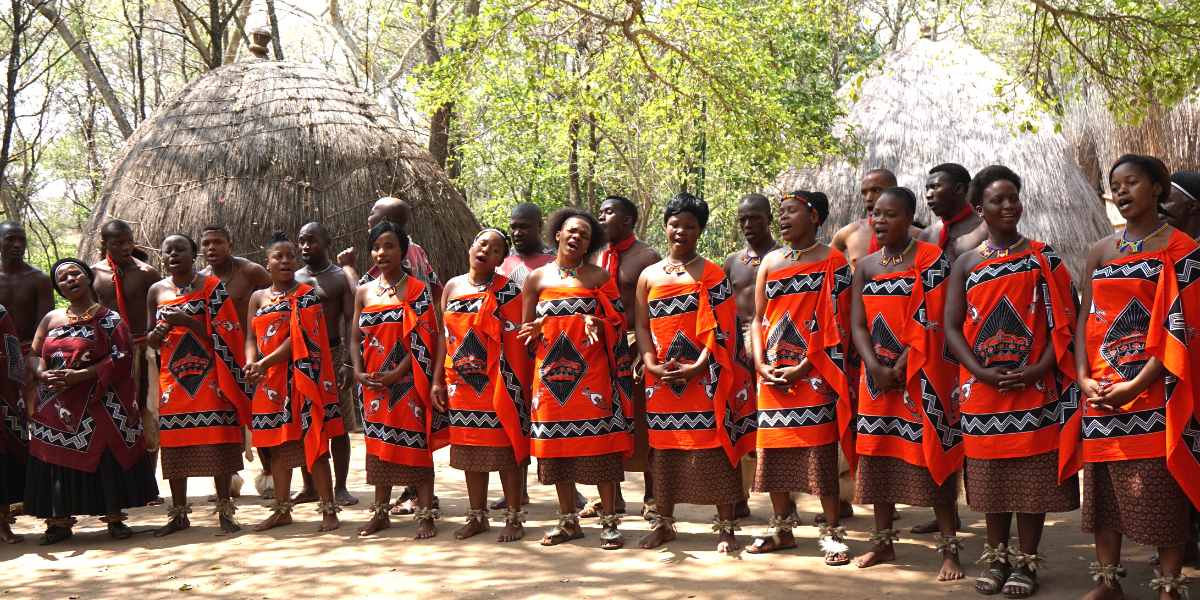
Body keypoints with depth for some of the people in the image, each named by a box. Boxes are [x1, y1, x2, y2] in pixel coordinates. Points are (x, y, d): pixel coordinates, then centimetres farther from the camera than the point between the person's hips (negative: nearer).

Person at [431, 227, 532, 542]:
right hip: (461, 384, 5)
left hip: (498, 383, -4)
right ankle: (478, 516, 20)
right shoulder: (453, 286, 11)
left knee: (505, 449, -2)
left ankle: (513, 518, 7)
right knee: (469, 450, 9)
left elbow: (515, 342, -6)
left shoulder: (508, 290, -2)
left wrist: (513, 386, -13)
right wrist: (438, 380, 9)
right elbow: (445, 335, 14)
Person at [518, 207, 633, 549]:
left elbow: (619, 321, 3)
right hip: (551, 373, 2)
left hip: (592, 373, -2)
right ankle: (568, 521, 16)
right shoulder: (537, 279, 11)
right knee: (557, 445, 5)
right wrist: (535, 331, -10)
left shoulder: (599, 276, 6)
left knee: (601, 444, -5)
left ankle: (609, 521, 2)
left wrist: (598, 324, -17)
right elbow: (524, 330, 13)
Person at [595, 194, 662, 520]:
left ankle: (651, 496, 9)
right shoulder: (596, 258, 14)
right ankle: (613, 496, 17)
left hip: (634, 345, -5)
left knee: (643, 422, -1)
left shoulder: (647, 258, -3)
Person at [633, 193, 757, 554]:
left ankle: (726, 527, 1)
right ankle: (664, 522, 20)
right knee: (664, 448, 8)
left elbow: (722, 327, -4)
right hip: (661, 379, 3)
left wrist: (699, 365, -16)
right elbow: (642, 325, 9)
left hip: (704, 377, -3)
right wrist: (651, 364, -7)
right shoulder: (649, 276, 13)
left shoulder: (711, 274, 3)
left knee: (714, 448, -5)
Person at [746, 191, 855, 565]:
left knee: (820, 450, -6)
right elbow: (758, 318, 12)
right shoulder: (770, 261, 13)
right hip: (773, 375, 5)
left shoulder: (833, 261, -2)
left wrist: (804, 367, -15)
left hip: (813, 373, -5)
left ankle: (832, 532, 2)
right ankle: (782, 529, 20)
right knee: (773, 450, 8)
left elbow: (836, 322, -8)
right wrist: (761, 365, -2)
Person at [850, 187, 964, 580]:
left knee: (928, 455, -7)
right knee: (879, 455, 9)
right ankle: (883, 543, 20)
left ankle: (949, 549, -3)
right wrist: (875, 367, -12)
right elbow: (858, 324, 4)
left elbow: (930, 322, -12)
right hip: (876, 376, 5)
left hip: (920, 376, -5)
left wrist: (900, 368, -16)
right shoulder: (865, 266, 11)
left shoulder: (930, 260, -4)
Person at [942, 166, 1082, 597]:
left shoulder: (1043, 258, 5)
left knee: (1032, 475, 0)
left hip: (1034, 387, -1)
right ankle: (996, 558, 20)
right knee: (991, 476, 7)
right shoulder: (966, 264, 8)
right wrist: (982, 372, -11)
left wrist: (1040, 369, -14)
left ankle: (1026, 562, 10)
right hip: (983, 390, 1)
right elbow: (952, 326, 3)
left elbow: (1063, 319, 0)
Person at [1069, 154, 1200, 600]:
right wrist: (1084, 379, -5)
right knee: (1103, 485, 8)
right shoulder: (1101, 252, 14)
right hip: (1101, 392, 5)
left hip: (1154, 390, -5)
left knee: (1161, 488, -3)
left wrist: (1137, 385, -18)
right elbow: (1085, 320, 10)